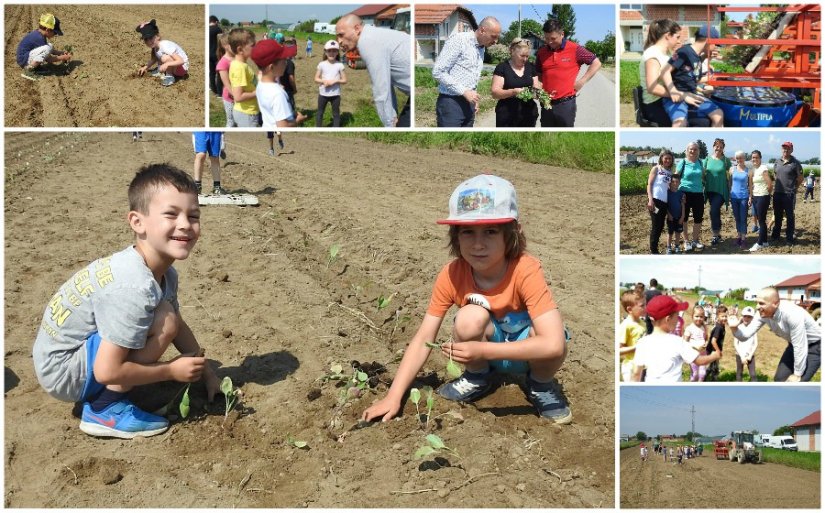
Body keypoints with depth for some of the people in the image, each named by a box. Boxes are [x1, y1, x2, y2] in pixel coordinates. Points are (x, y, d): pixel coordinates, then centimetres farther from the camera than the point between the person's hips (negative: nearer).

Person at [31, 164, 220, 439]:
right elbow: (106, 372, -28)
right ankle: (104, 408, -11)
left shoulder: (165, 274, -2)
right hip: (63, 372, -9)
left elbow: (179, 327, 15)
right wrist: (173, 371, -17)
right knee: (164, 320, -22)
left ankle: (107, 395, 12)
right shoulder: (134, 287, -31)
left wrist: (206, 372, 11)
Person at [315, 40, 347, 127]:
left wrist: (335, 81, -19)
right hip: (323, 93, 1)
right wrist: (324, 81, -19)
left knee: (336, 113, 7)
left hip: (335, 94, -1)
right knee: (320, 112, 9)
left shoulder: (339, 65, -4)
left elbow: (344, 80, -2)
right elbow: (316, 79, 1)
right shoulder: (321, 64, -2)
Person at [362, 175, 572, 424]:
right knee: (471, 317, -31)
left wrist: (481, 350, -40)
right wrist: (393, 397, -26)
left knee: (548, 341, -36)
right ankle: (476, 378, 0)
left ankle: (540, 386, -1)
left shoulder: (525, 271, -31)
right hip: (487, 347, 2)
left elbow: (554, 344, -39)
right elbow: (423, 339, -18)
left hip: (526, 351, -2)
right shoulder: (452, 275, -21)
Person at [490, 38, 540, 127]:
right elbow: (494, 92, -9)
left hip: (528, 115, 4)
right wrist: (513, 92, -25)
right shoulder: (502, 67, -3)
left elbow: (537, 87, 15)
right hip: (507, 116, -4)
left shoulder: (531, 67, 11)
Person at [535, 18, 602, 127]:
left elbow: (596, 63, 1)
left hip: (566, 103, -4)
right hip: (547, 104, 4)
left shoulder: (574, 49, -6)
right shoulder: (541, 52, 7)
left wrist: (582, 81, -6)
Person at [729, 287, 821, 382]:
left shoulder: (792, 314, -37)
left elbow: (800, 347, -30)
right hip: (795, 345, 7)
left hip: (814, 345, -7)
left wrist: (797, 374, -20)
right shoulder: (763, 314, -17)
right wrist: (734, 327, -38)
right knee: (780, 379, 6)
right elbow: (745, 335, -15)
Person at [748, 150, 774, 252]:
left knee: (761, 220, -3)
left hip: (763, 197, -8)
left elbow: (770, 184, -19)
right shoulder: (753, 169, 11)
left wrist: (768, 193, -4)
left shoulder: (763, 168, -13)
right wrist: (751, 197, 11)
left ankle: (759, 243, 0)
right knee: (760, 220, 12)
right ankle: (765, 241, 21)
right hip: (755, 197, 8)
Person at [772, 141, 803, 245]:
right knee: (777, 216, 15)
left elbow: (800, 179, -2)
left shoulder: (795, 163, -8)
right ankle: (775, 235, 26)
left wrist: (792, 188, 5)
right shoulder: (777, 161, 7)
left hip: (789, 194, -5)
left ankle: (789, 238, 9)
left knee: (790, 216, 2)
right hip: (777, 193, 5)